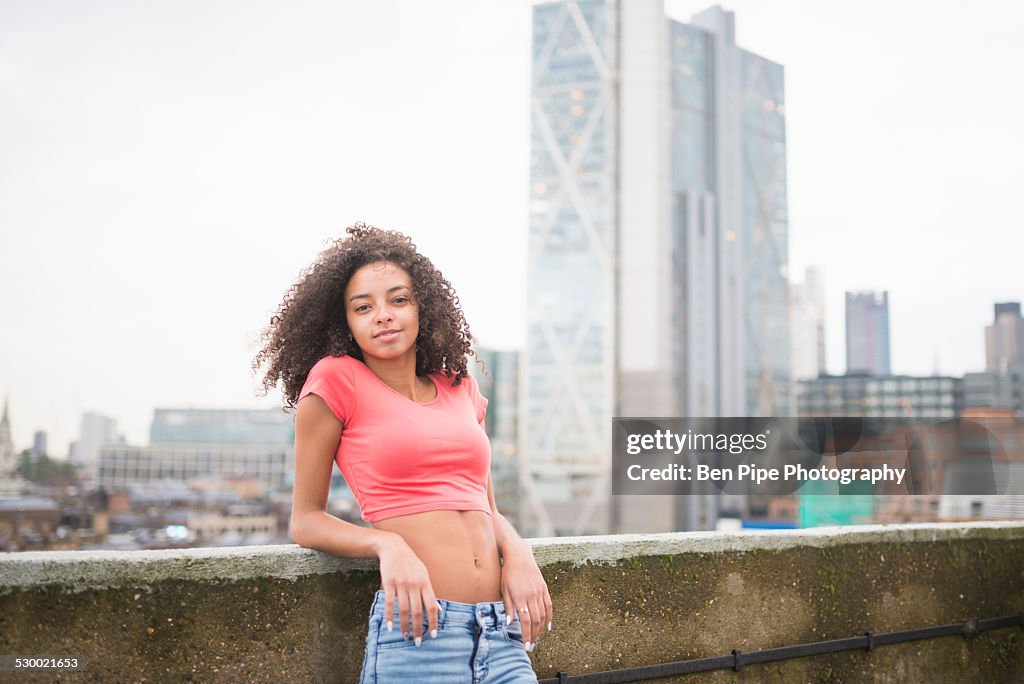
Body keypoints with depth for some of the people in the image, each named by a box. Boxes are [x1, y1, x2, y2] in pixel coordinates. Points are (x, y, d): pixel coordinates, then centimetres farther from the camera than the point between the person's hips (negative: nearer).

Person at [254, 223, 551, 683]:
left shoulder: (459, 388, 13)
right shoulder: (336, 379, -1)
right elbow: (306, 520, 1)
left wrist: (517, 551, -1)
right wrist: (389, 545, -15)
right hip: (417, 626, -4)